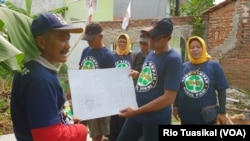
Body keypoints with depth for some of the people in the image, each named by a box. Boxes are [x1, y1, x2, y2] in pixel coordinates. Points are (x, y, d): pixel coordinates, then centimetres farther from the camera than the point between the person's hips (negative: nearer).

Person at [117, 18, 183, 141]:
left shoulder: (173, 60, -21)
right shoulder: (152, 53, 5)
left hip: (156, 120, -8)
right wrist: (138, 75, -1)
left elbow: (168, 98, -26)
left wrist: (137, 111, -25)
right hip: (136, 114, 8)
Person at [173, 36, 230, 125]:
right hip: (186, 115, 3)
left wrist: (222, 112, -7)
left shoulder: (214, 66, -6)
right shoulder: (183, 67, 1)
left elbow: (221, 90, -5)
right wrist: (175, 106, 9)